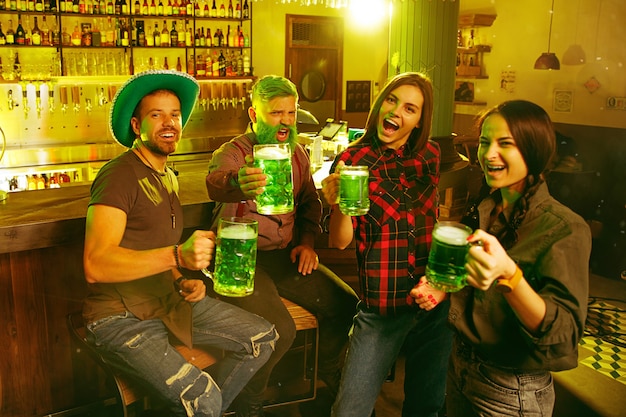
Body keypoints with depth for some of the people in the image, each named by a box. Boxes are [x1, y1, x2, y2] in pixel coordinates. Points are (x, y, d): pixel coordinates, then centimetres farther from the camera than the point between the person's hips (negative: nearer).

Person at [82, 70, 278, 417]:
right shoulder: (120, 174, -15)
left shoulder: (168, 178, 14)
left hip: (167, 303, 9)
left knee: (262, 337, 5)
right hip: (121, 318, -8)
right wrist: (177, 256, -38)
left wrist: (181, 282, 4)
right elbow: (95, 265, -27)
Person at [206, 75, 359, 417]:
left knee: (344, 303, -6)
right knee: (279, 329, -25)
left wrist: (307, 242, 4)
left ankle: (329, 372, 24)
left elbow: (310, 202, 22)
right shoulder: (233, 152, -11)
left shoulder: (298, 154, 10)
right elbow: (215, 183, -35)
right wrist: (238, 183, -60)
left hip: (284, 255, 6)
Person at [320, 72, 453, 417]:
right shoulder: (353, 160, -6)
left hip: (436, 301, 3)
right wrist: (339, 205, -34)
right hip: (382, 307, -3)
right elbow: (340, 240, -12)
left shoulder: (429, 155, 4)